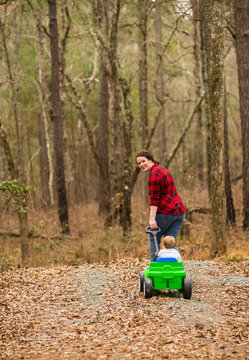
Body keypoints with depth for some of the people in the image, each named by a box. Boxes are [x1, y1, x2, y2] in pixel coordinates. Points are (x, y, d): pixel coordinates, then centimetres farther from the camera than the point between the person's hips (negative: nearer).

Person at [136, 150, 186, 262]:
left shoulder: (154, 175, -11)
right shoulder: (162, 170, 19)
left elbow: (154, 199, -18)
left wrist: (152, 219, -22)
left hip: (166, 212, -9)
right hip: (180, 211, 9)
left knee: (153, 240, 7)